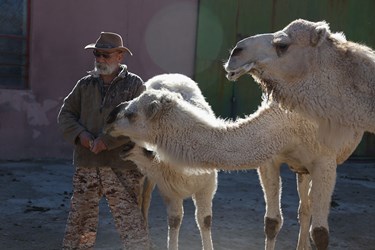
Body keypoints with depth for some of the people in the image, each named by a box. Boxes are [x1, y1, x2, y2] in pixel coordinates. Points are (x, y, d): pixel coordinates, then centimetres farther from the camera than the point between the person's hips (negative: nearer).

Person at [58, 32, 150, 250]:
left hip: (122, 168, -4)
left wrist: (107, 141, -18)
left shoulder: (134, 84, -1)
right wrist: (79, 134, -8)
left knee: (132, 223, -3)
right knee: (79, 221, 12)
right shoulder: (85, 84, 12)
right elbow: (66, 114, 12)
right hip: (86, 167, 4)